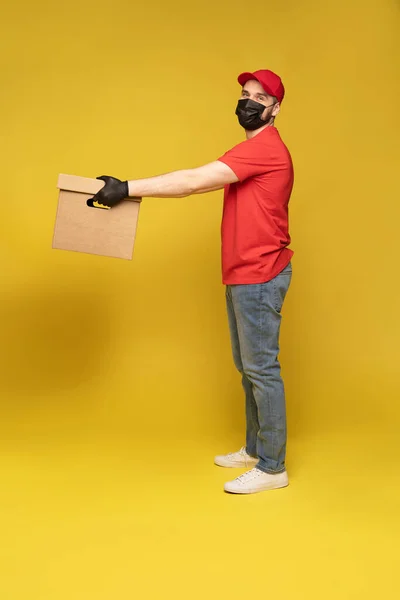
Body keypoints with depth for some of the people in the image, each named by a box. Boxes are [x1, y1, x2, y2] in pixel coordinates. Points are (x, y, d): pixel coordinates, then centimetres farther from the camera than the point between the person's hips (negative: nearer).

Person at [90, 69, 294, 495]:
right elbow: (204, 180, 16)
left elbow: (196, 181, -22)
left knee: (261, 368, -4)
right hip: (242, 276, 10)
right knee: (247, 366, 16)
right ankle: (255, 449, 28)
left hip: (260, 276, -10)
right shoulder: (253, 149, 20)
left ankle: (272, 467, 7)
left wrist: (129, 188, -21)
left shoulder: (265, 147, -15)